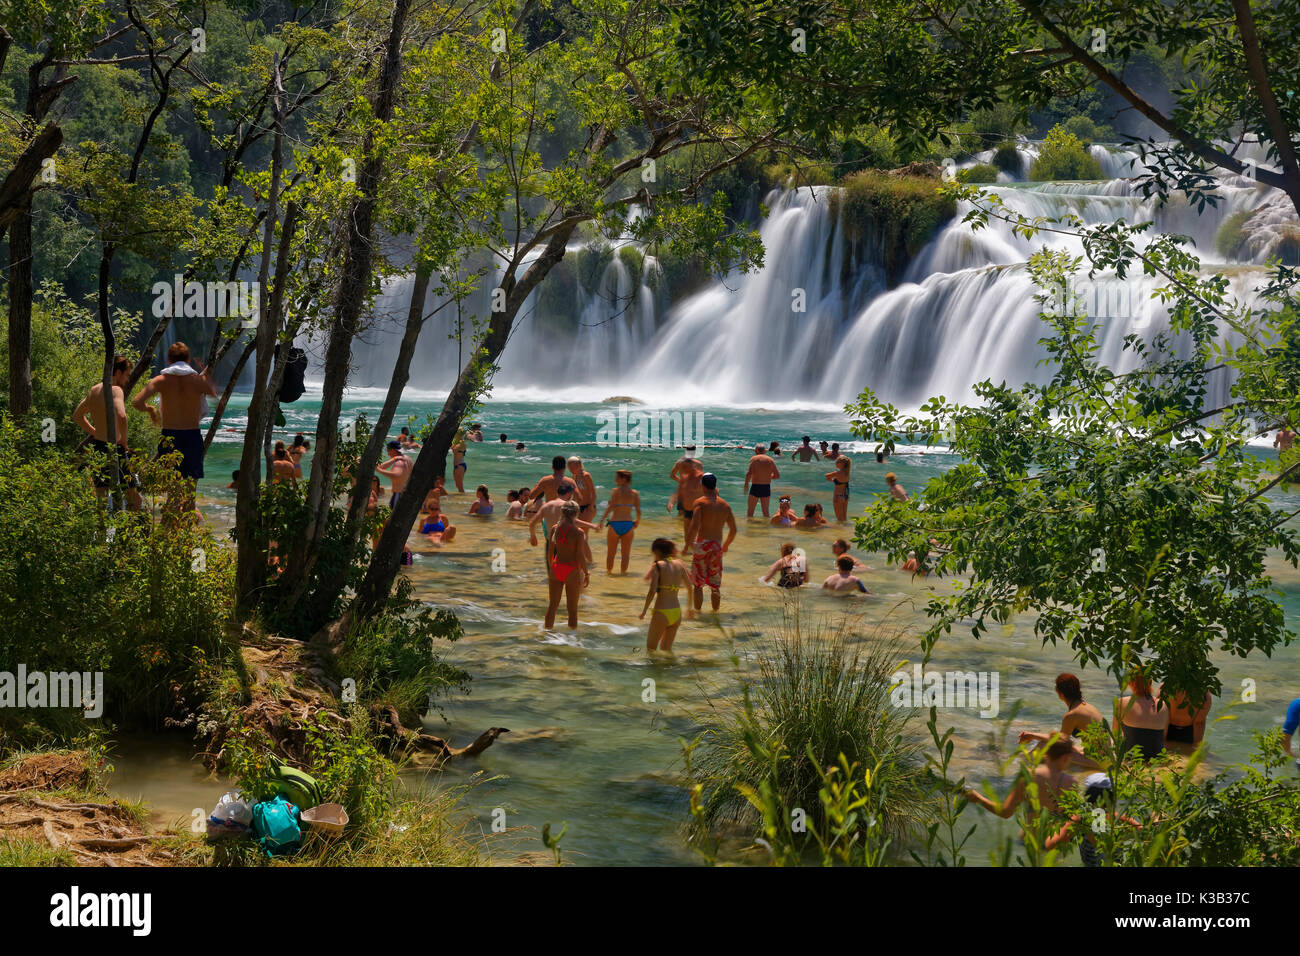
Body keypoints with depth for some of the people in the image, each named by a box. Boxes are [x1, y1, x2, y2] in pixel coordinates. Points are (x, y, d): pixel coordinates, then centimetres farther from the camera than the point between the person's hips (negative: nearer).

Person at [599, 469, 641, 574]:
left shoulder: (616, 491, -8)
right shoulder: (635, 493, 1)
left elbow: (610, 507, -17)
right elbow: (638, 511, -2)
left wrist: (602, 519, -12)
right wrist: (637, 521, 14)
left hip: (615, 523, -2)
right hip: (628, 524, 2)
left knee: (610, 553, 14)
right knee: (626, 553, 12)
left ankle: (609, 571, 22)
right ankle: (622, 571, 9)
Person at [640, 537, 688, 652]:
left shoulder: (657, 566, -9)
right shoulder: (679, 565, 7)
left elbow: (652, 591, -16)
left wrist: (643, 612, -6)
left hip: (662, 613, -6)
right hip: (677, 613, 6)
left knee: (650, 648, 10)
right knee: (666, 649, 20)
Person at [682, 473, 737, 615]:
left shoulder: (700, 502, -6)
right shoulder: (725, 505, 8)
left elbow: (694, 526, -18)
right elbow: (733, 530, 11)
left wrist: (687, 546, -9)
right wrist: (726, 545, 27)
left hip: (702, 545, -4)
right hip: (717, 547, 4)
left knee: (698, 584, 4)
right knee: (715, 585, 13)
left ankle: (697, 611, 3)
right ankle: (715, 611, 17)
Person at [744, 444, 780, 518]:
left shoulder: (754, 459, -5)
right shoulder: (770, 460, 5)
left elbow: (749, 473, -17)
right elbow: (777, 475, 6)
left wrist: (746, 484, -4)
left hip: (755, 486, -3)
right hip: (766, 487, 3)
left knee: (750, 511, 6)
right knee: (765, 511, 13)